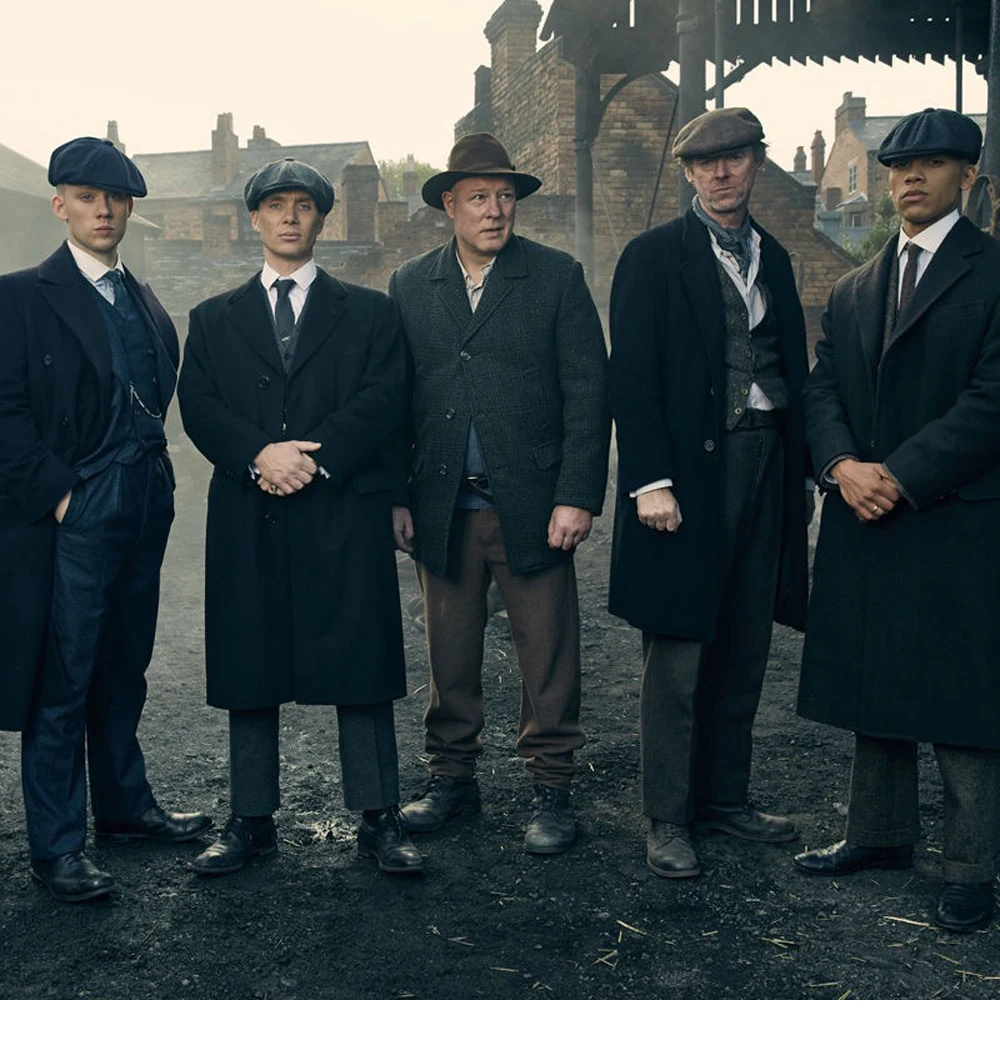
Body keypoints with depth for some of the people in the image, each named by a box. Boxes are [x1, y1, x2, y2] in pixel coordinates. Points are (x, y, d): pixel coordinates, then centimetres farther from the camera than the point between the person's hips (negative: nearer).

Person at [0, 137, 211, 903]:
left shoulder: (145, 303, 15)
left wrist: (154, 477, 8)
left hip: (142, 512, 6)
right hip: (70, 516, -6)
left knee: (123, 673, 16)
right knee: (61, 683, -1)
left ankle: (125, 805, 29)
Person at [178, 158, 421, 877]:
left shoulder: (369, 312, 11)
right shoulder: (215, 320, 16)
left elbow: (385, 400, -2)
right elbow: (199, 408, 3)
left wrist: (316, 457, -15)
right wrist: (258, 456, -15)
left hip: (346, 517, -2)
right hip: (248, 522, 2)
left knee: (361, 669, 0)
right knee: (249, 671, 6)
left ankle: (379, 818, 11)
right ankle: (252, 822, 17)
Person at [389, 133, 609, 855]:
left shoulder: (558, 277, 2)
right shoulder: (410, 286, 9)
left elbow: (588, 392, -3)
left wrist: (578, 497, -10)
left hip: (532, 505, -2)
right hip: (443, 510, 2)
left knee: (548, 659, 3)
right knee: (450, 656, 12)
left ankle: (553, 790, 17)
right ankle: (454, 779, 27)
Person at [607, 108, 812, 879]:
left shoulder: (773, 258, 16)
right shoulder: (654, 257, -2)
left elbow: (791, 369, 14)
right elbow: (633, 377, -9)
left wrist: (799, 467, 8)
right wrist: (650, 481, -16)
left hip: (765, 468, 6)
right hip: (690, 471, -6)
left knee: (744, 650, 12)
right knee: (678, 657, -1)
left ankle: (725, 797, 25)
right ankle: (668, 820, 10)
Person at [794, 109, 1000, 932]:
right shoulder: (853, 292, 16)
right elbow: (822, 391, 9)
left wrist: (902, 476, -17)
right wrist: (843, 464, -10)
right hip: (865, 522, 6)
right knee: (873, 685, 13)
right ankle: (880, 834, 28)